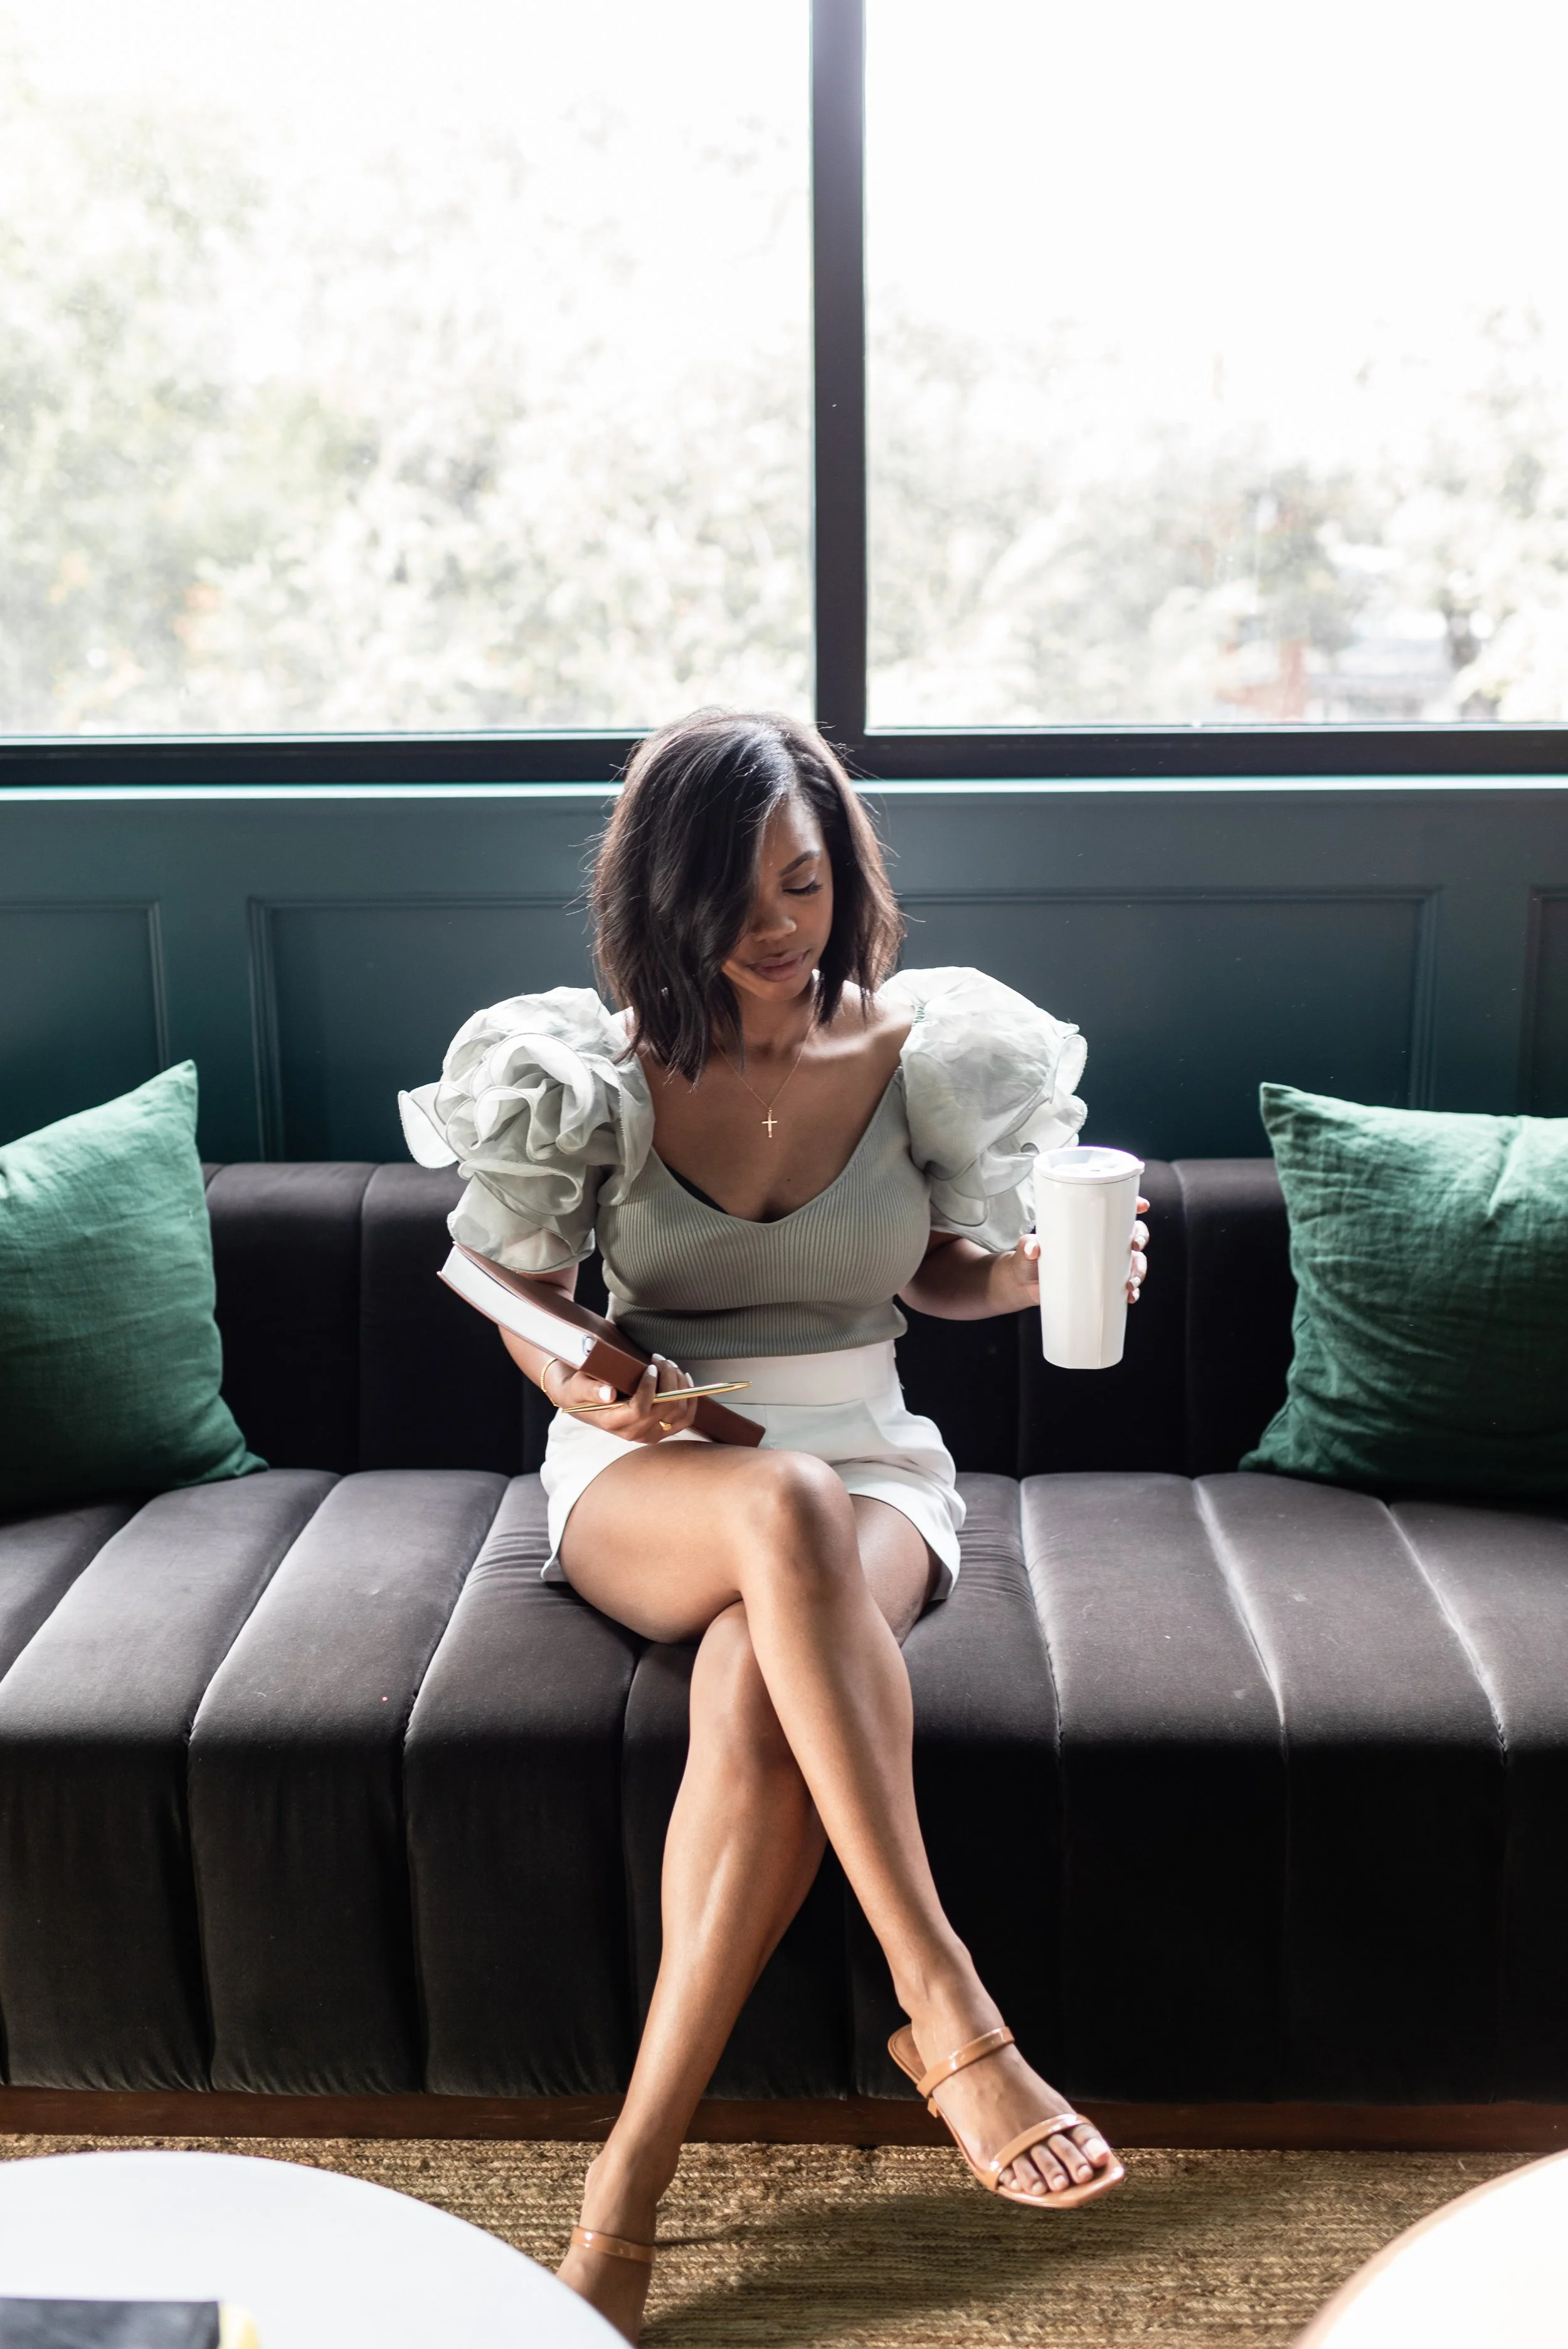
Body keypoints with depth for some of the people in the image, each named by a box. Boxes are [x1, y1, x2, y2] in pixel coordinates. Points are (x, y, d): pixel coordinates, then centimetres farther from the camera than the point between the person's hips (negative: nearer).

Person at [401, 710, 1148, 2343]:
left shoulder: (919, 1051, -1)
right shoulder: (595, 1071, -3)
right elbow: (523, 1291, 9)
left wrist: (1036, 1272, -9)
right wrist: (577, 1378, -13)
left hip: (871, 1466, 1)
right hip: (645, 1477, 0)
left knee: (754, 1687, -36)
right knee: (787, 1511, -40)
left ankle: (629, 2187, -26)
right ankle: (946, 2010, -35)